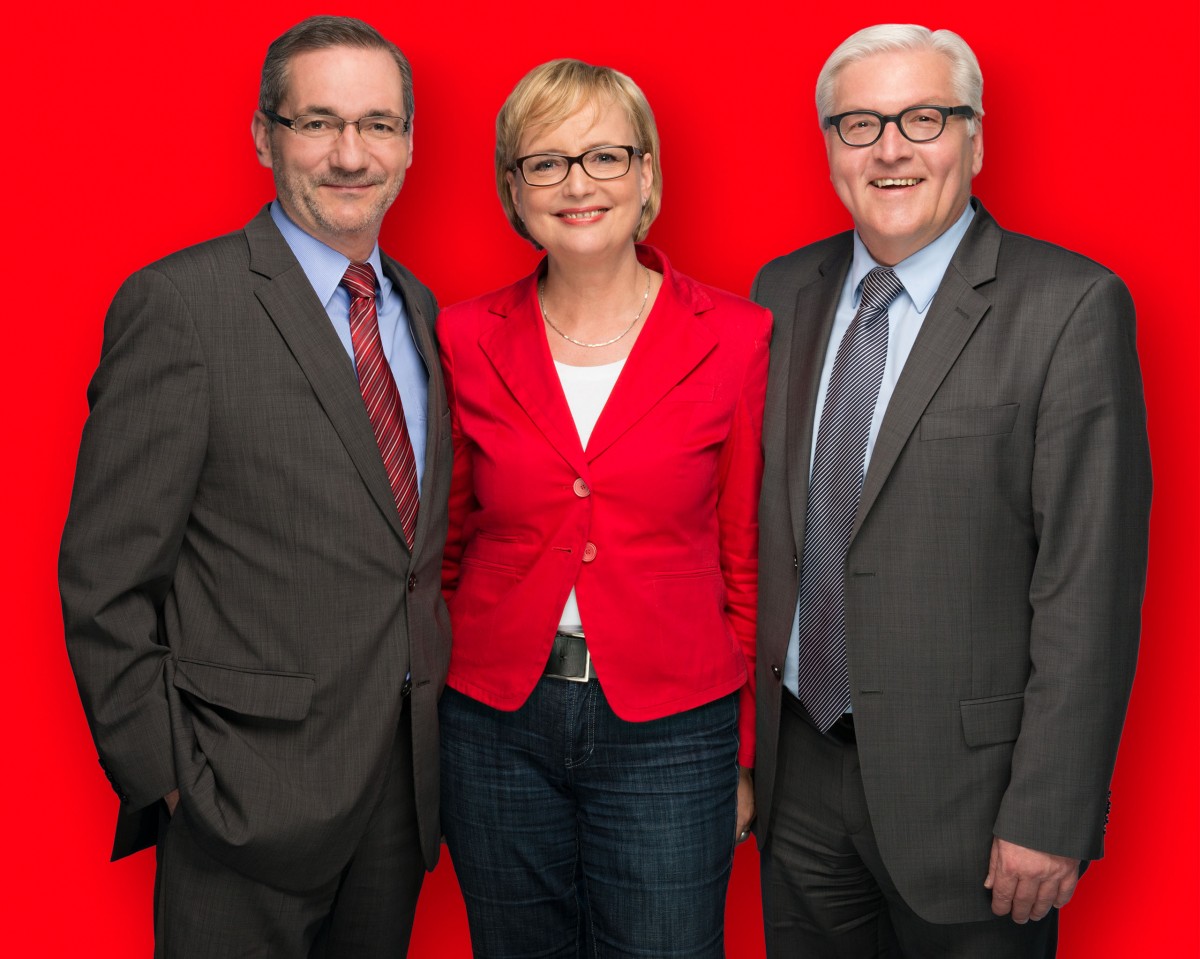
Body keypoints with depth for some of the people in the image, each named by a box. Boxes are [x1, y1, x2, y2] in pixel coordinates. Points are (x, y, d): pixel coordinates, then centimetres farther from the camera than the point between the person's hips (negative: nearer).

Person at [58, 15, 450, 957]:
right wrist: (162, 776, -12)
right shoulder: (179, 304, -13)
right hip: (249, 797, -6)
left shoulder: (419, 307, 8)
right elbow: (106, 579, -12)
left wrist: (432, 717, 9)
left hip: (404, 779, 6)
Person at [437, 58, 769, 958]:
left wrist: (743, 756, 3)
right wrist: (428, 730, 9)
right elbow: (446, 543, 8)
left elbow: (746, 561, 1)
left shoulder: (735, 336, -4)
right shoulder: (466, 338, 0)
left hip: (669, 726, -1)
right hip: (498, 721, 2)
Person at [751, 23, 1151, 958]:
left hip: (959, 785, -4)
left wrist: (1051, 817, -16)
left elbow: (1090, 583, -14)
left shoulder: (1071, 307, -11)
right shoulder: (784, 292, 6)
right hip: (797, 766, 5)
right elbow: (762, 519, 10)